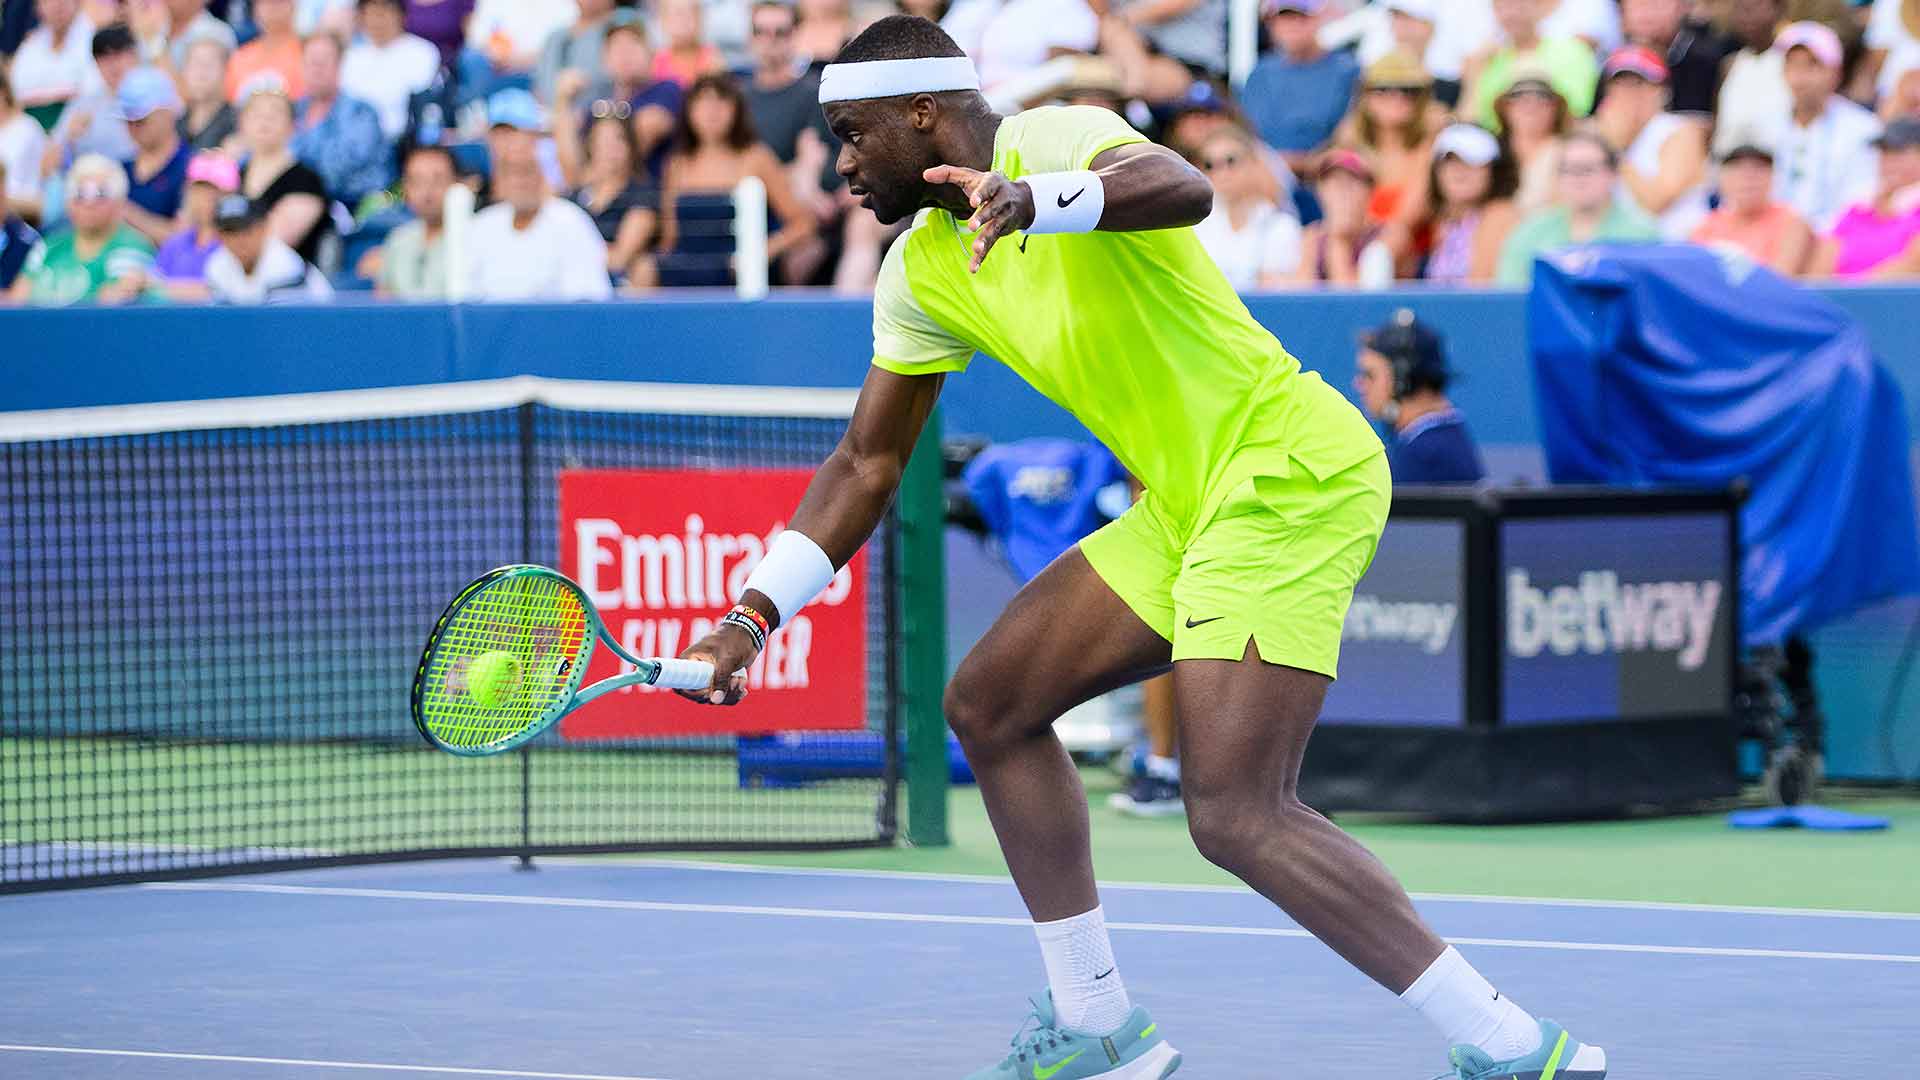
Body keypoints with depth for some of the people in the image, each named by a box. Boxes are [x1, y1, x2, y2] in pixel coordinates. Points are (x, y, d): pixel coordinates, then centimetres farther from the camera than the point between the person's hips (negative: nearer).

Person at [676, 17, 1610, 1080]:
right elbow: (868, 461, 20)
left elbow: (1181, 188, -36)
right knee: (987, 703, 11)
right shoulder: (924, 273, 13)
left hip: (1289, 474, -10)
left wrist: (1033, 201, -53)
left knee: (1235, 814, -19)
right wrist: (755, 612, 12)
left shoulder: (1051, 139, -13)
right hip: (1187, 508, 10)